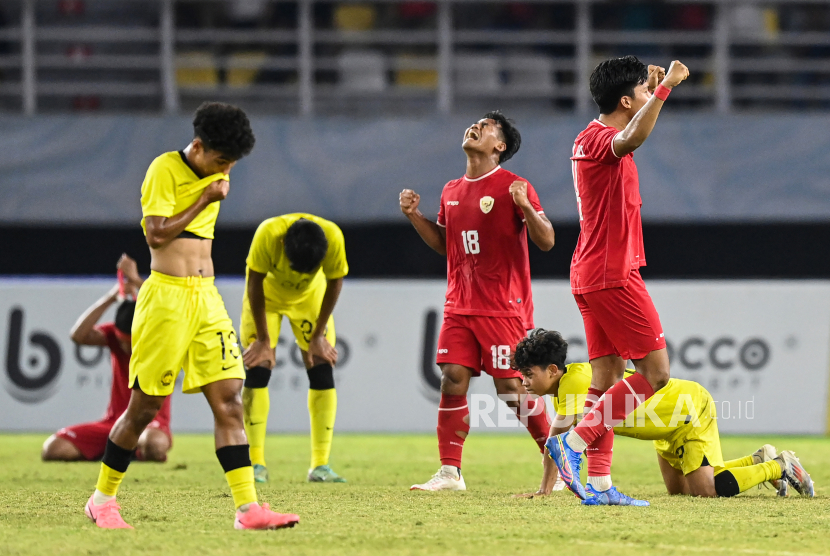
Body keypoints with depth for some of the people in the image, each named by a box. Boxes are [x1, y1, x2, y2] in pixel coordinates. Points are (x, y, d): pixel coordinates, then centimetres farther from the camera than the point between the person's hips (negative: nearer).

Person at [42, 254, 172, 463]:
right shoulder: (115, 334, 1)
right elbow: (79, 335, -16)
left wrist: (135, 280, -29)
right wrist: (111, 297, -23)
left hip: (150, 423, -4)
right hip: (114, 421, 4)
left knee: (155, 444, -43)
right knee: (54, 448, -18)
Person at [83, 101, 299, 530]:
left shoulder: (217, 174, 14)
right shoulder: (165, 169, -9)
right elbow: (157, 235, -16)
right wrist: (205, 201, -12)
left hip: (207, 297, 7)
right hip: (166, 296, -7)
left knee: (229, 400, -4)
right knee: (144, 406, 0)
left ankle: (248, 507, -10)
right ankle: (102, 498, 17)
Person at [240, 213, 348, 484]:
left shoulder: (333, 237, -34)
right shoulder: (268, 234, -39)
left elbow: (334, 282, -16)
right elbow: (254, 284, -24)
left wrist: (318, 336, -11)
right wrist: (263, 339, -18)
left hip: (310, 296, 2)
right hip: (267, 293, -2)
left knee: (322, 371, -8)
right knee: (257, 370, -12)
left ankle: (320, 465, -4)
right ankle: (256, 463, -8)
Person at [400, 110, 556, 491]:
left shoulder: (513, 187, -6)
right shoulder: (452, 192, 14)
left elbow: (546, 241, -10)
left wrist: (525, 208, -26)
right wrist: (414, 216, 12)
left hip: (504, 308, -6)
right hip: (459, 306, 6)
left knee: (511, 388, -7)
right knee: (452, 381, -4)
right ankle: (449, 472, 0)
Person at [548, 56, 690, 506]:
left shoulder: (597, 137, 16)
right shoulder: (597, 139, -15)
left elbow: (629, 134, 42)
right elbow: (631, 139, -41)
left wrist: (653, 88, 35)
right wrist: (665, 88, -39)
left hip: (593, 278, 10)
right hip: (613, 275, -10)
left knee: (607, 379, 7)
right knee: (655, 373, -8)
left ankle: (599, 482, 4)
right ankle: (574, 443, -13)